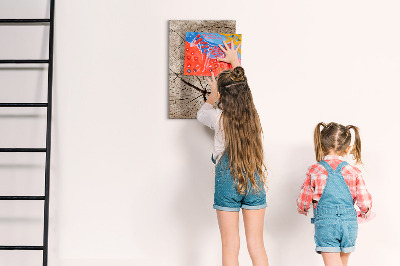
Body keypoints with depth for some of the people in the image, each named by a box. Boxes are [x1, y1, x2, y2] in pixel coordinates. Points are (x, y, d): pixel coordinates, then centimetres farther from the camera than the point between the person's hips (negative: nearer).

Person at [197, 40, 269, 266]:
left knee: (230, 247, 5)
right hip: (255, 181, 3)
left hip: (227, 182, -3)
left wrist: (213, 95, 31)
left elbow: (201, 114, 14)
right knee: (257, 245, 9)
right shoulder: (253, 114, -2)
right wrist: (235, 62, 35)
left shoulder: (219, 117, -11)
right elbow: (243, 90, 20)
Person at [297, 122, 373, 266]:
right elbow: (365, 202, 1)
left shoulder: (314, 171, -5)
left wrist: (303, 209, 23)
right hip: (349, 223, 3)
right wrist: (365, 214, 24)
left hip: (325, 223, -3)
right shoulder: (354, 173, -2)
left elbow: (303, 201, -1)